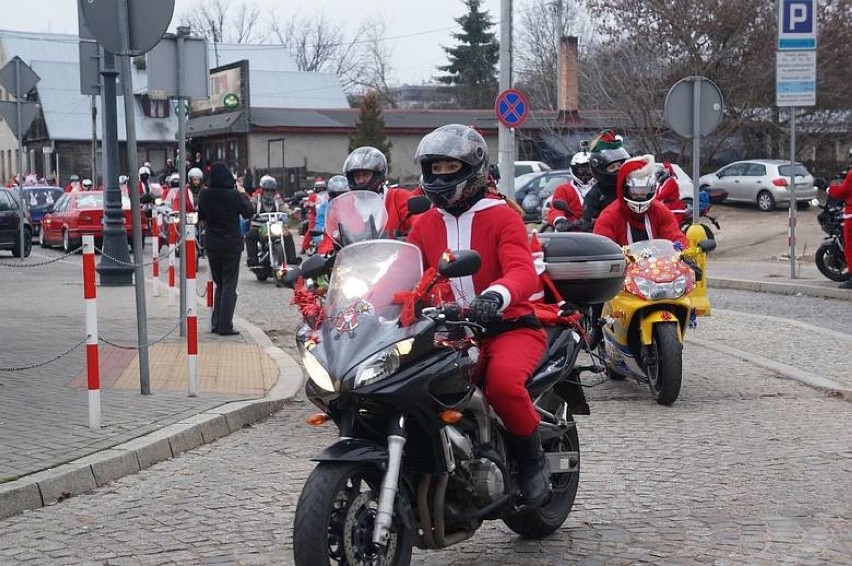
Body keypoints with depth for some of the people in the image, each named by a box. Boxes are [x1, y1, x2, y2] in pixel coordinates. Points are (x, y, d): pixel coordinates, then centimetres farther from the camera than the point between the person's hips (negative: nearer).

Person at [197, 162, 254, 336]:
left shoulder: (204, 195, -5)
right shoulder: (234, 195, -16)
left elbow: (200, 216, 11)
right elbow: (249, 212, -2)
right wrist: (244, 195, 10)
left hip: (212, 245, 4)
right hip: (231, 245, -4)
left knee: (219, 284, 17)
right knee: (229, 286, 3)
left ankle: (216, 324, 16)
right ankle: (225, 326, 0)